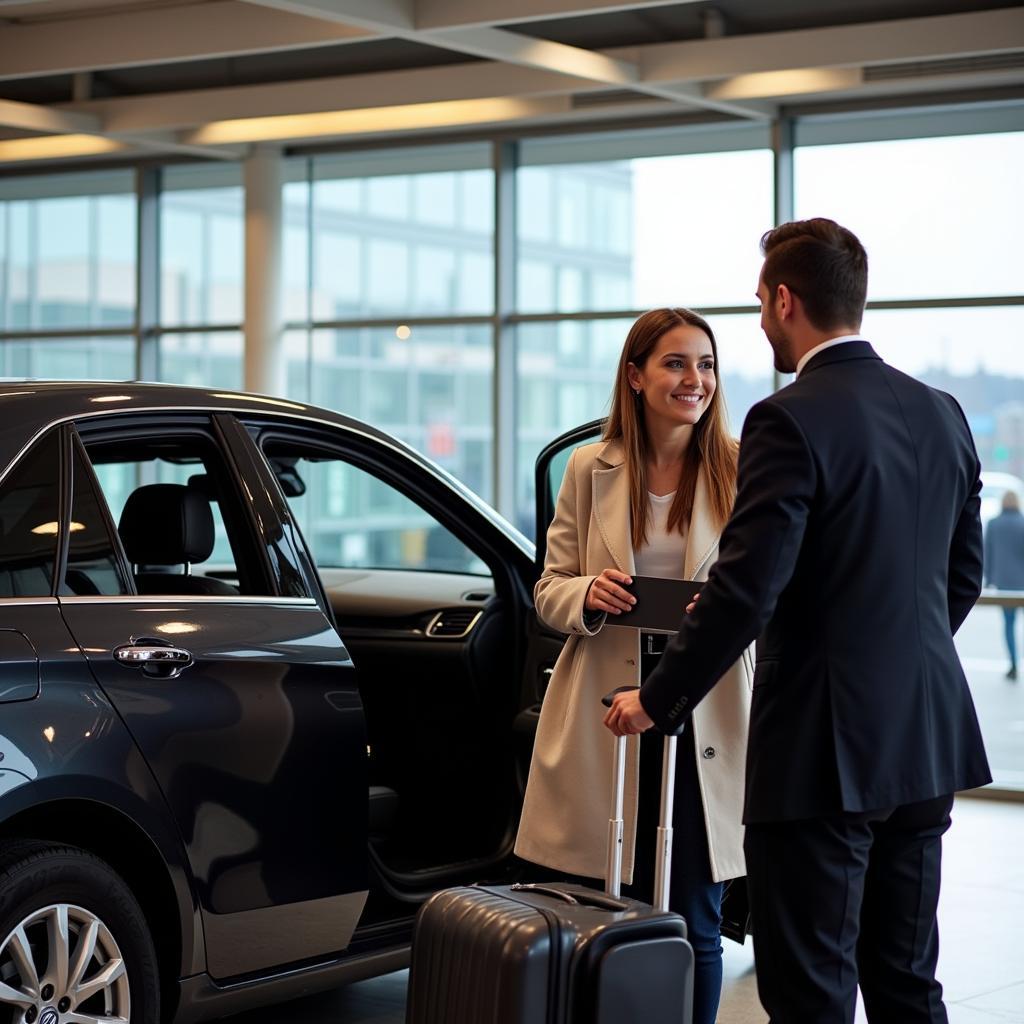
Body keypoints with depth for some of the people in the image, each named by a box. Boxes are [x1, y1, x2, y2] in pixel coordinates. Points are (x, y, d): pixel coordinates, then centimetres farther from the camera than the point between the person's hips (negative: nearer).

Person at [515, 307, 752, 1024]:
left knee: (694, 923, 4)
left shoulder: (740, 469, 1)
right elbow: (550, 589, 9)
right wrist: (587, 596, -13)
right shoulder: (591, 469, 6)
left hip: (705, 716, -1)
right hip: (609, 715, 1)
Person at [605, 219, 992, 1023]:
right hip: (926, 742, 8)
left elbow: (746, 590, -20)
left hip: (824, 751, -7)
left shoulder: (790, 421, -15)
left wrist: (657, 702, -9)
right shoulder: (941, 413, 8)